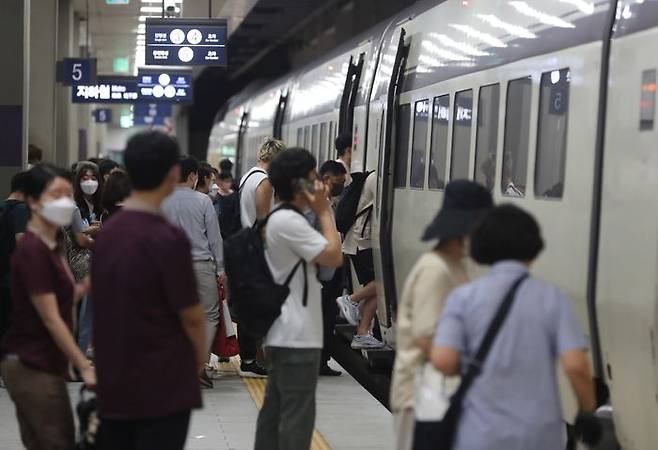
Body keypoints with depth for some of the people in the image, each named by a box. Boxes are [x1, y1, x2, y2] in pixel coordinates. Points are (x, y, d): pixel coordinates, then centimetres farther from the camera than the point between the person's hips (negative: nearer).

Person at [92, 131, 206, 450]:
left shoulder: (107, 232, 3)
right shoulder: (168, 238, -17)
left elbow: (106, 302, 11)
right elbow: (191, 315, -12)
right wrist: (200, 356, 6)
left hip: (113, 382, 6)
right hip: (163, 384, -6)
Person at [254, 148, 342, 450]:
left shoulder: (281, 219, 15)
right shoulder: (290, 221, -18)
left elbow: (322, 258, 19)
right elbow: (334, 257, -18)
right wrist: (324, 211, -12)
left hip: (283, 333, 11)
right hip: (297, 335, -11)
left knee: (275, 408, 14)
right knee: (298, 414, -7)